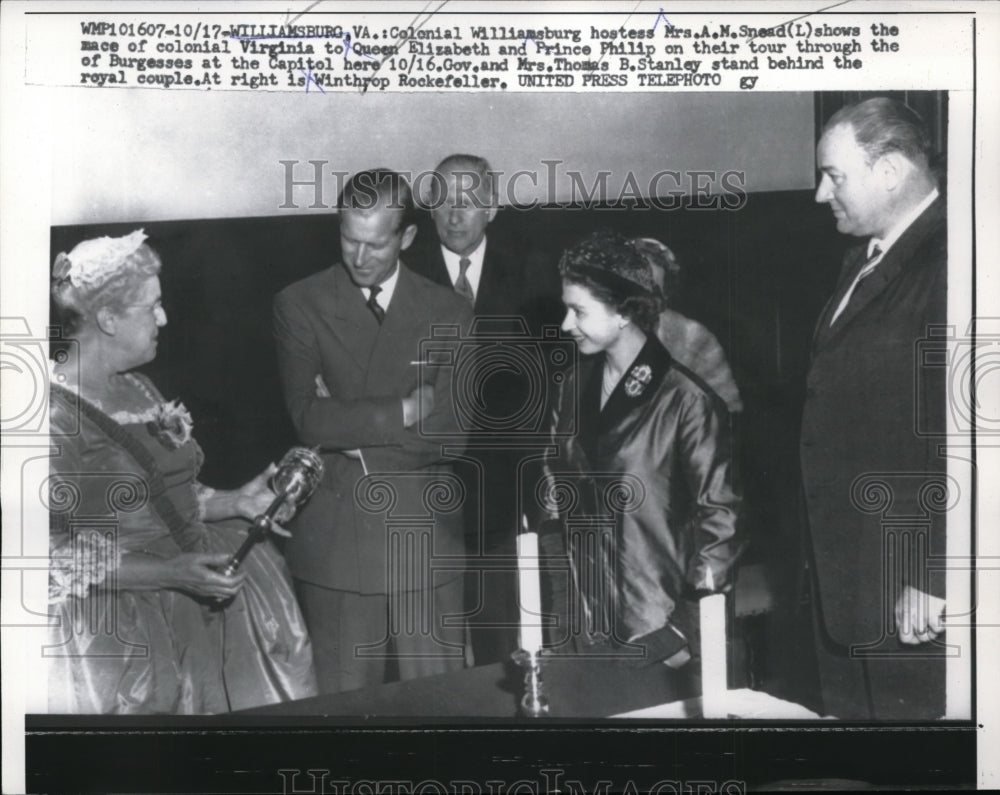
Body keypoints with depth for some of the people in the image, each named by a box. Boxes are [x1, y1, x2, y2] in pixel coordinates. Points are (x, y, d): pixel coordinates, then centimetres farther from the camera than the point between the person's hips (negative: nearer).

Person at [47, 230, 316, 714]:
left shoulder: (135, 388, 12)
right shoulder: (56, 415, -15)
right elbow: (56, 553, -18)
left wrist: (234, 502, 5)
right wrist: (168, 574, -24)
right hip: (113, 616, -8)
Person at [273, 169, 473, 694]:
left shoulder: (449, 314, 2)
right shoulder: (300, 305, -1)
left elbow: (451, 432, -7)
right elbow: (309, 420, -12)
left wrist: (349, 425, -10)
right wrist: (403, 411, -13)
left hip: (425, 532, 1)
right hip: (334, 533, -1)